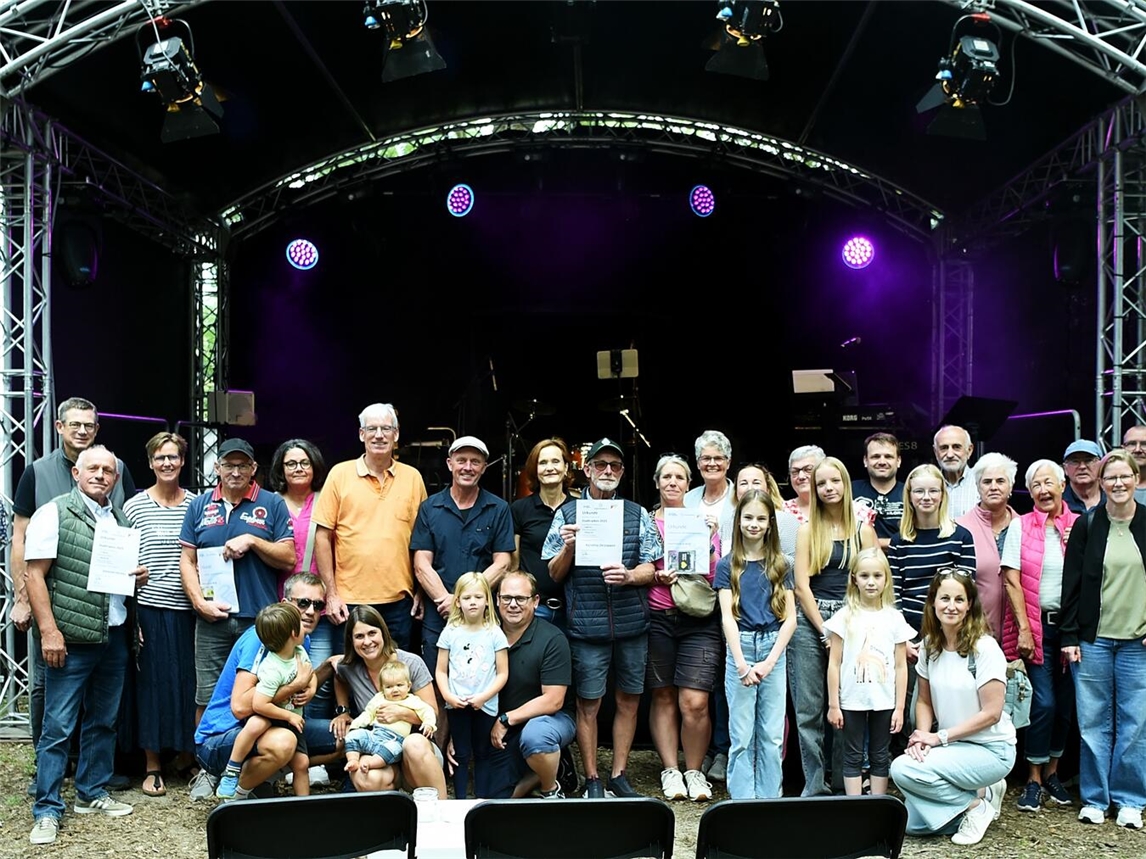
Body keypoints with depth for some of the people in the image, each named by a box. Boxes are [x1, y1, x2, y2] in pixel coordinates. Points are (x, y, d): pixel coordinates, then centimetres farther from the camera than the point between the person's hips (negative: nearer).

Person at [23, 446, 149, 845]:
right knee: (58, 727, -1)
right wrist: (49, 631, -17)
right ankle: (47, 811, 8)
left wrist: (140, 575, 2)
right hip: (71, 640, -6)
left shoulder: (122, 520, 14)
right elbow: (35, 575, -11)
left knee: (103, 722, 14)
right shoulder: (54, 514, -6)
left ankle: (92, 794, 27)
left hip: (115, 636, 7)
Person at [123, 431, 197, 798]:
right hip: (150, 608, -2)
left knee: (189, 682, 6)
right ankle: (152, 765, 14)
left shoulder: (196, 504, 6)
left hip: (188, 608, 2)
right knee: (154, 683, 3)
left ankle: (188, 756, 23)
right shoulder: (134, 506, 1)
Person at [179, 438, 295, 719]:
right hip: (211, 619, 2)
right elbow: (187, 561, 9)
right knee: (207, 700, 6)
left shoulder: (272, 504, 5)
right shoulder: (200, 506, 12)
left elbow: (289, 559, 1)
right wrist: (199, 601, -4)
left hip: (259, 620, -2)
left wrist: (252, 541, -12)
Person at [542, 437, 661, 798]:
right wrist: (568, 547, -14)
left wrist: (628, 575, -14)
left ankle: (619, 776, 21)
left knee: (629, 700, 9)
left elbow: (650, 568, 7)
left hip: (632, 623, 2)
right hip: (587, 625, -2)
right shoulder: (567, 513, 5)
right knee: (588, 703, 3)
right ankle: (592, 780, 15)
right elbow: (555, 574, 5)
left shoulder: (638, 515, 10)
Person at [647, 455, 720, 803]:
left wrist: (709, 542, -11)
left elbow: (715, 576, 4)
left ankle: (694, 771, 11)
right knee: (663, 698, 6)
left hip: (699, 620, 0)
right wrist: (656, 577, -11)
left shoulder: (703, 522, 7)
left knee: (695, 702, -7)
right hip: (657, 619, 1)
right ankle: (670, 770, 19)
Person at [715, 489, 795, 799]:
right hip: (740, 649, -1)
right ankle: (742, 802, 11)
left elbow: (790, 618, 3)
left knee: (772, 736, 5)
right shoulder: (728, 565, 3)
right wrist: (742, 665, -13)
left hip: (774, 650, 1)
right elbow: (728, 617, -3)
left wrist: (769, 662, -8)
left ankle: (769, 800, 15)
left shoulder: (780, 565, 7)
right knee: (742, 736, 2)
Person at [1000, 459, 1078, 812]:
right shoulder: (1021, 526, 0)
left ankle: (1051, 772, 25)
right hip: (1036, 625, -2)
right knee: (1044, 702, -8)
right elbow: (1012, 581, -3)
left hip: (1071, 624, 2)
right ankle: (1034, 780, 6)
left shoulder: (1079, 526, 4)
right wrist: (1024, 630, -8)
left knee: (1066, 702, 7)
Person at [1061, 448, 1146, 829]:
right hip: (1093, 640, 0)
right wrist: (1069, 637, -2)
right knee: (1094, 722, 4)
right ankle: (1094, 798, 16)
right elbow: (1071, 583, 2)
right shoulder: (1086, 525, 2)